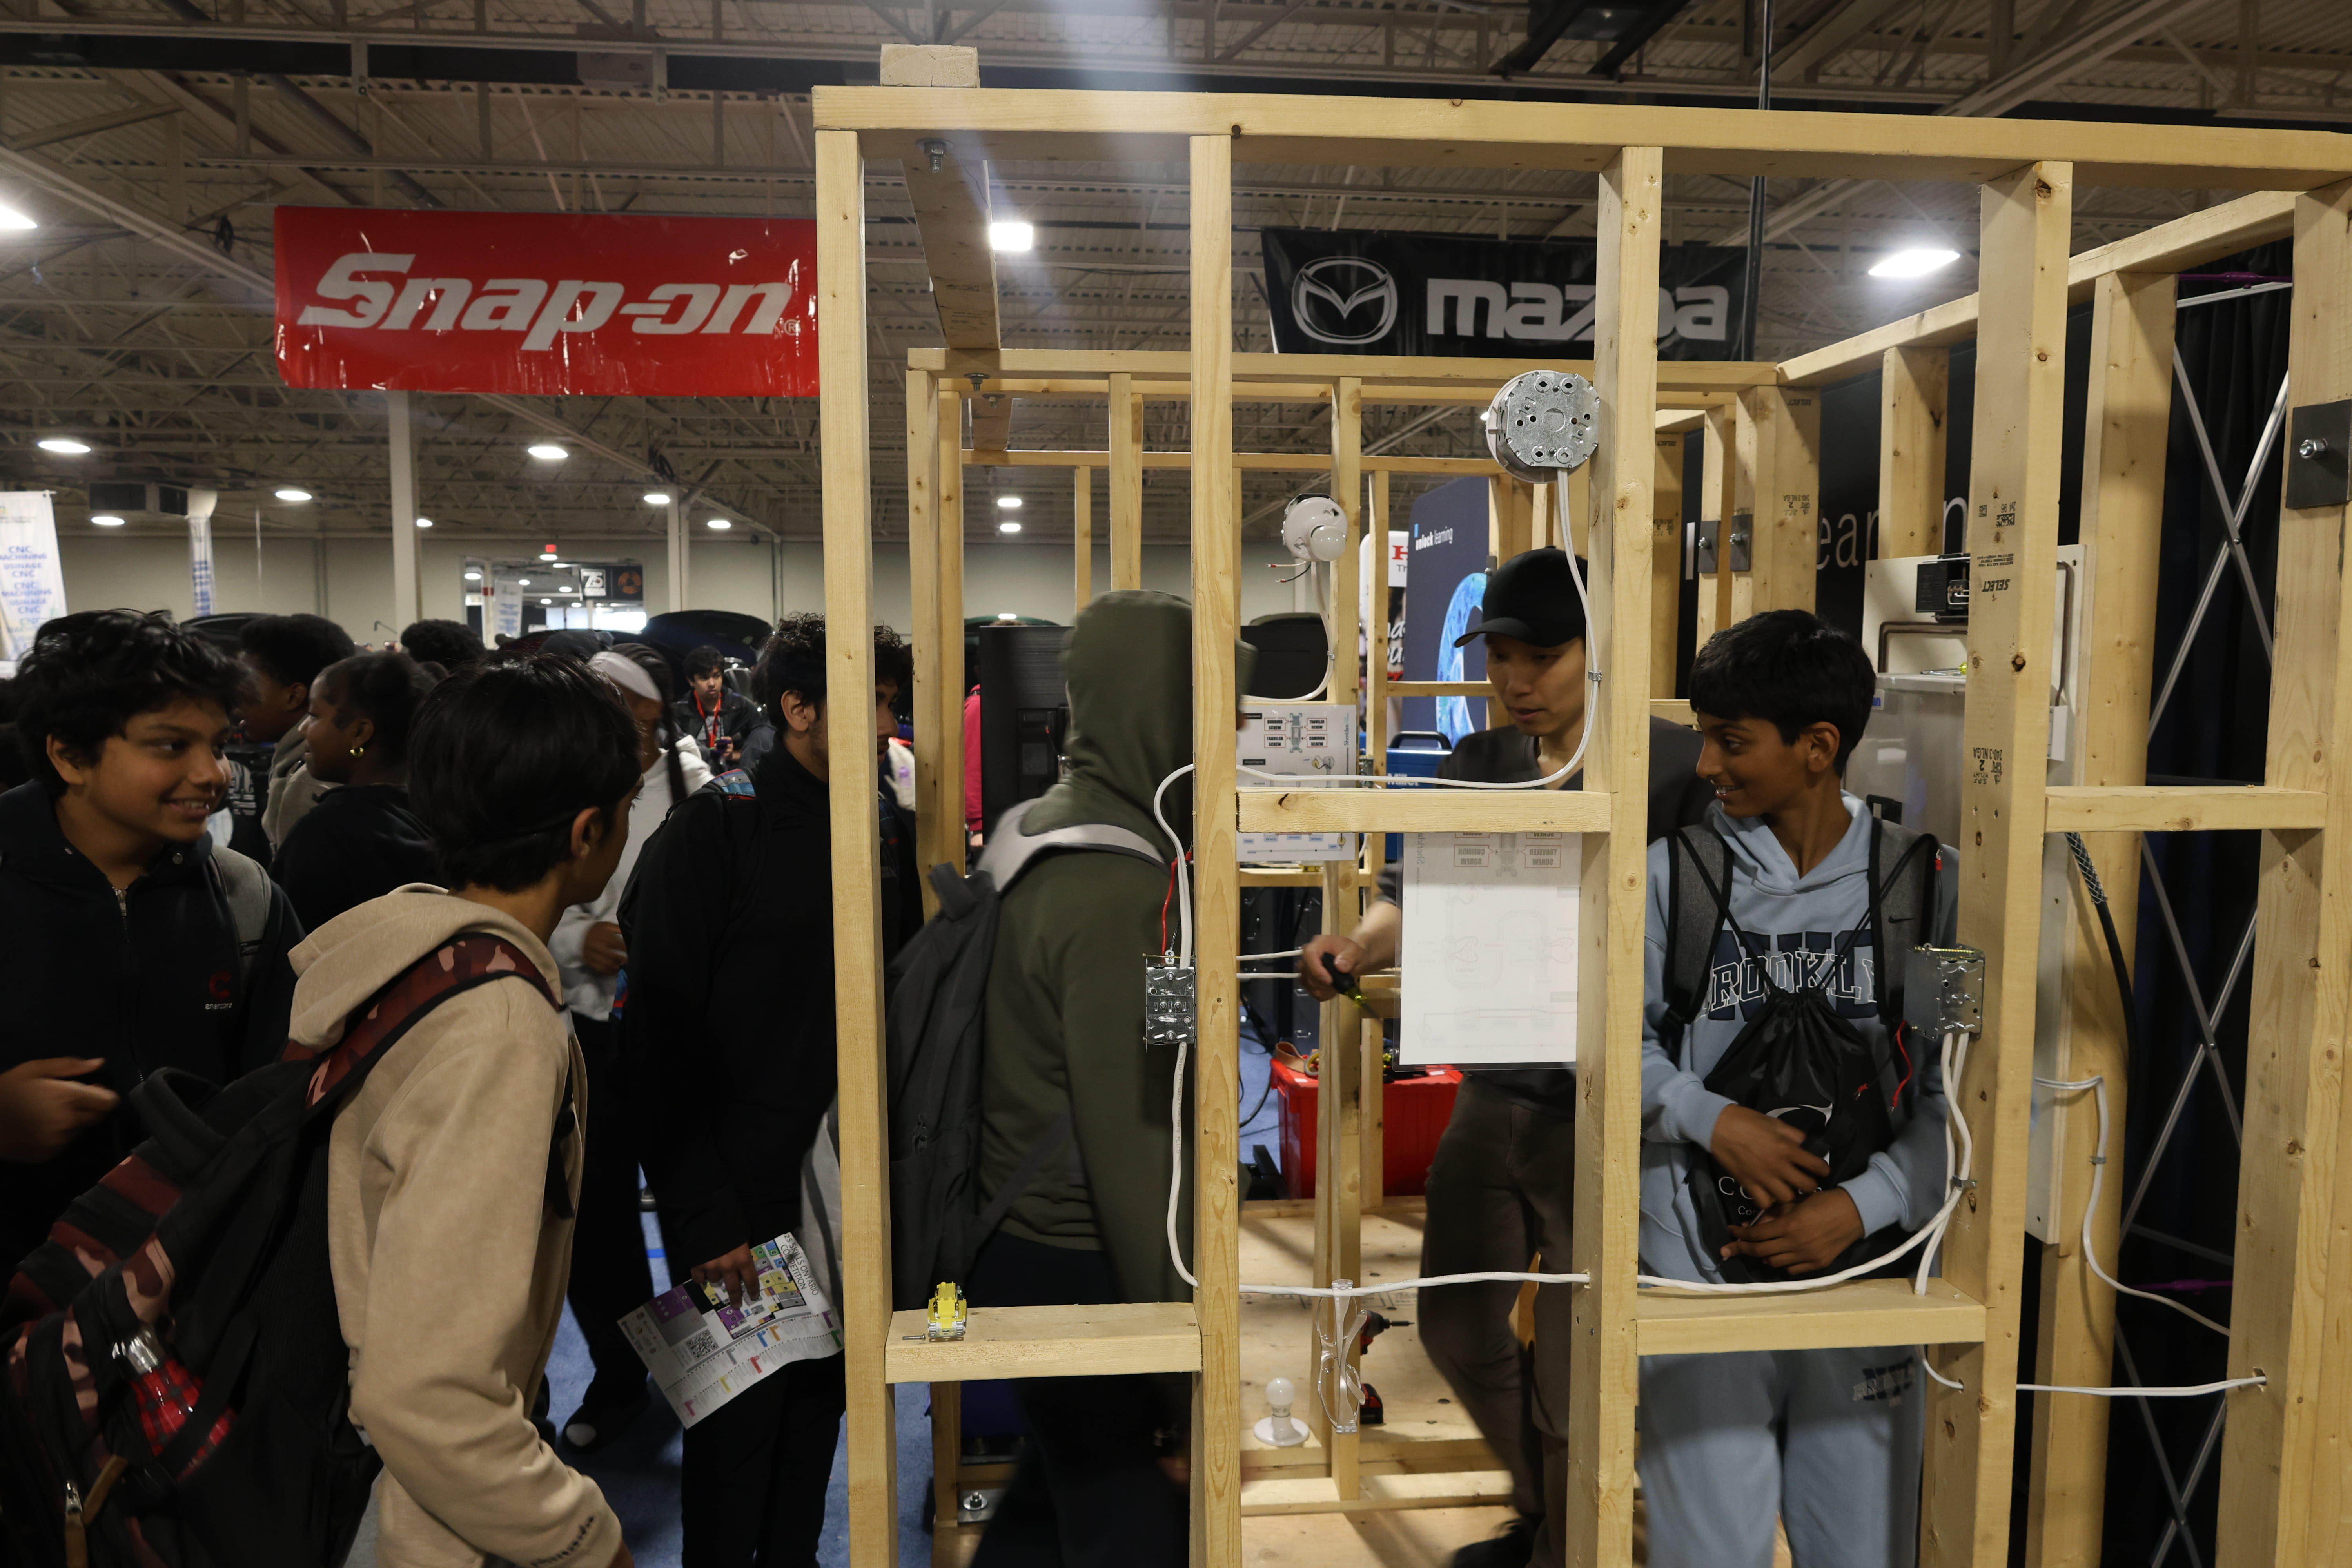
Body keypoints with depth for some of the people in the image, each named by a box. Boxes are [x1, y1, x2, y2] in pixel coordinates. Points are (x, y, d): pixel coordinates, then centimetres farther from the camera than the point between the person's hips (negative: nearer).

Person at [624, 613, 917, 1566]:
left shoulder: (889, 829, 4)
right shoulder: (715, 831, -11)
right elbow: (657, 1039, -12)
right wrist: (704, 1216, -13)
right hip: (740, 1202, -5)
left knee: (822, 1397, 18)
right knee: (738, 1415, 9)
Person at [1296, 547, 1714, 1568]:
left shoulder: (1675, 764, -10)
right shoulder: (1475, 767, 6)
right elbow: (1420, 892, -1)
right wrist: (1358, 947, -22)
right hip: (1492, 1090, 6)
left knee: (1574, 1368, 7)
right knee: (1457, 1327, 19)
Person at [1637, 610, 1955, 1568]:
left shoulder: (1923, 881, -2)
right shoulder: (1674, 873, -4)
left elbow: (1959, 1091, -1)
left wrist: (1861, 1205, -12)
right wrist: (1712, 1119, -15)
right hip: (1701, 1265, -1)